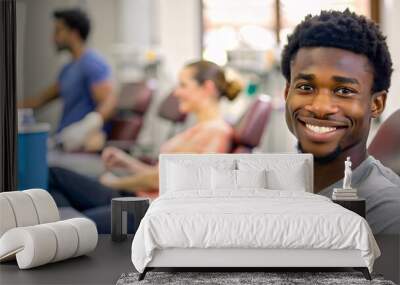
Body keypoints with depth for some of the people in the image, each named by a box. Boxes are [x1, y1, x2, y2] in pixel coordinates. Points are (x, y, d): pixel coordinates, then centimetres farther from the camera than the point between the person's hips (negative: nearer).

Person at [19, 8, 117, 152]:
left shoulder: (92, 63, -8)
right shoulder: (68, 69, 21)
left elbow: (109, 101, -20)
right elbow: (42, 98, 30)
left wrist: (90, 124, -38)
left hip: (81, 143, -9)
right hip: (63, 141, 9)